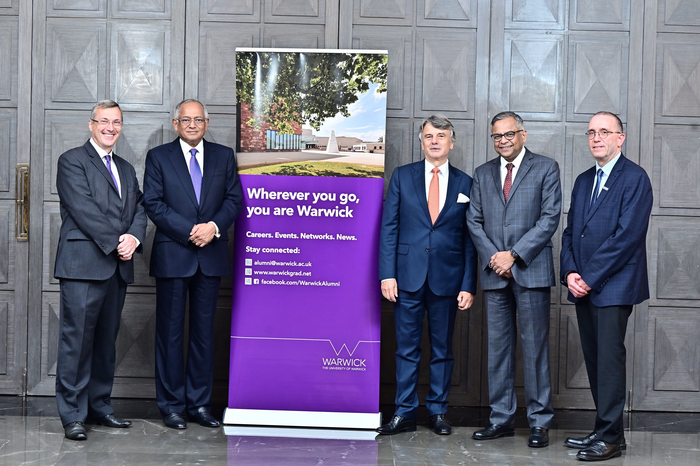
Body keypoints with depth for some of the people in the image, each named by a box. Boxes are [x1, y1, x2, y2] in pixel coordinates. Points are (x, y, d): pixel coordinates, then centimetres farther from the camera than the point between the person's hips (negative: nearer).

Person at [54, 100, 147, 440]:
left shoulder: (126, 169, 23)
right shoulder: (72, 161, 1)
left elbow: (139, 207, 15)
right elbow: (83, 208, -10)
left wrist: (134, 237, -6)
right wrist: (115, 242, -13)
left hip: (118, 267, 7)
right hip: (83, 263, -7)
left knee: (107, 339, 9)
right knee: (77, 338, -6)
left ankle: (99, 406, 18)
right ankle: (72, 415, -1)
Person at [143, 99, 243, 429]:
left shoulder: (224, 156, 12)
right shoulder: (158, 157, 4)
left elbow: (234, 198, 7)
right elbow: (153, 203, -4)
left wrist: (214, 226, -11)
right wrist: (189, 232, -13)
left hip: (211, 255, 3)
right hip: (172, 254, -2)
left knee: (205, 331, 7)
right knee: (170, 331, 1)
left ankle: (199, 403, 14)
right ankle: (171, 406, 9)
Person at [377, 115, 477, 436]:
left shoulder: (465, 183, 6)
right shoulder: (402, 176, 6)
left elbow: (470, 238, 5)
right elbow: (389, 227, 3)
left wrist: (469, 285, -1)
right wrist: (387, 274, -6)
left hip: (447, 278, 0)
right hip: (408, 276, 0)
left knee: (442, 349, 9)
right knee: (407, 348, 5)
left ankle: (438, 412, 19)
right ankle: (405, 413, 13)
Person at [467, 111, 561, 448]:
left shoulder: (545, 168, 4)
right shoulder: (483, 174, 16)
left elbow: (550, 218, -5)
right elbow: (474, 221, 11)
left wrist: (514, 254, -11)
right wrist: (493, 257, -5)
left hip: (531, 271, -4)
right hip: (494, 272, 4)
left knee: (535, 347, -1)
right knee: (497, 347, 7)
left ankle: (539, 422, 6)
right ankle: (501, 419, 14)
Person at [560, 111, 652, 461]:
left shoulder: (634, 178, -6)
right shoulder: (583, 181, 18)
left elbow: (627, 235, -15)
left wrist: (590, 278, -15)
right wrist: (570, 273, -1)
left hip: (614, 286, -7)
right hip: (584, 287, 7)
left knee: (608, 359, -7)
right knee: (594, 360, 9)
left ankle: (609, 437, 0)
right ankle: (605, 431, 17)